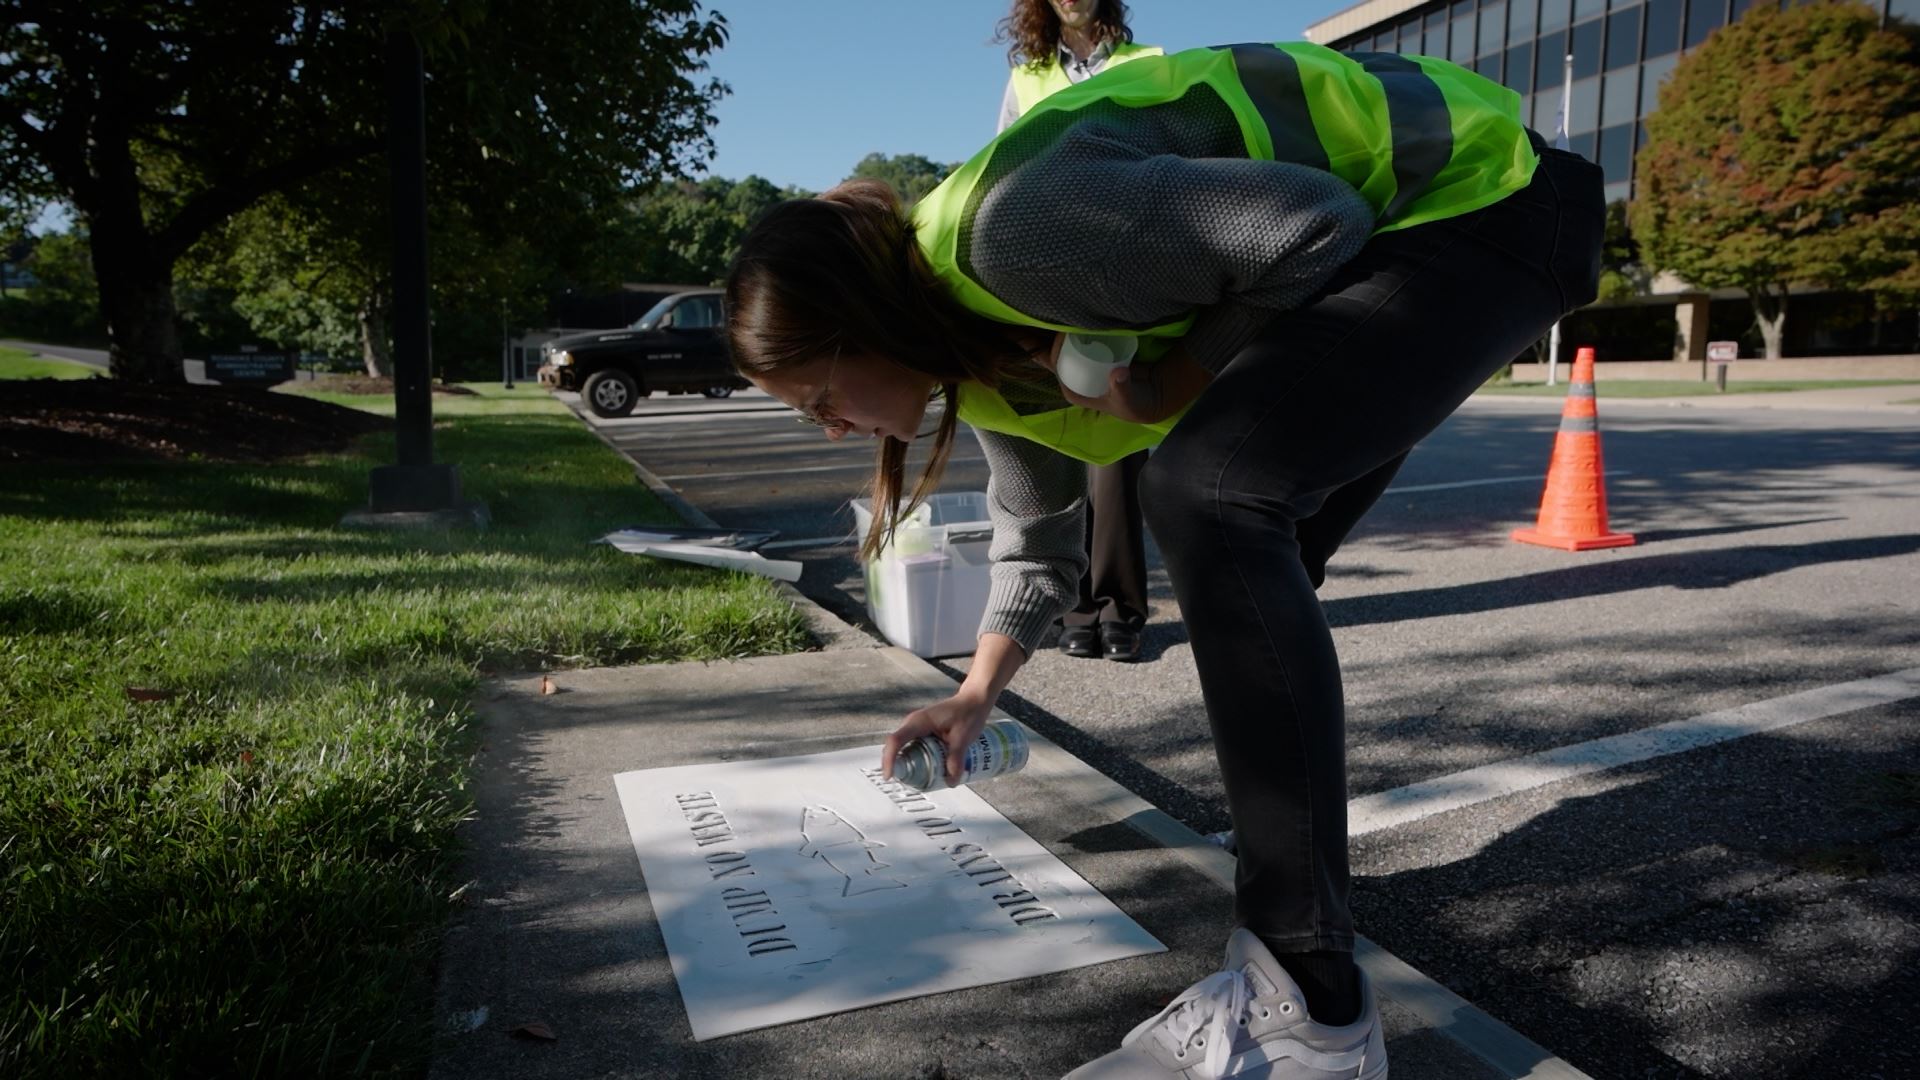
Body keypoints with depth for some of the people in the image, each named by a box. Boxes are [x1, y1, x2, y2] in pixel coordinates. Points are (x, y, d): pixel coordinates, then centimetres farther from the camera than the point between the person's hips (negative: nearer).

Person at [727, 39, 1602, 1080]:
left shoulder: (1016, 233, -29)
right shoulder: (985, 349, 3)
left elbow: (1315, 228, -27)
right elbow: (1036, 533, 16)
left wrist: (1174, 382, -19)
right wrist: (976, 695, 11)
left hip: (1476, 201, -10)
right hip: (1385, 240, 10)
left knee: (1207, 493, -26)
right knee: (1250, 562, 11)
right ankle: (1297, 868, 26)